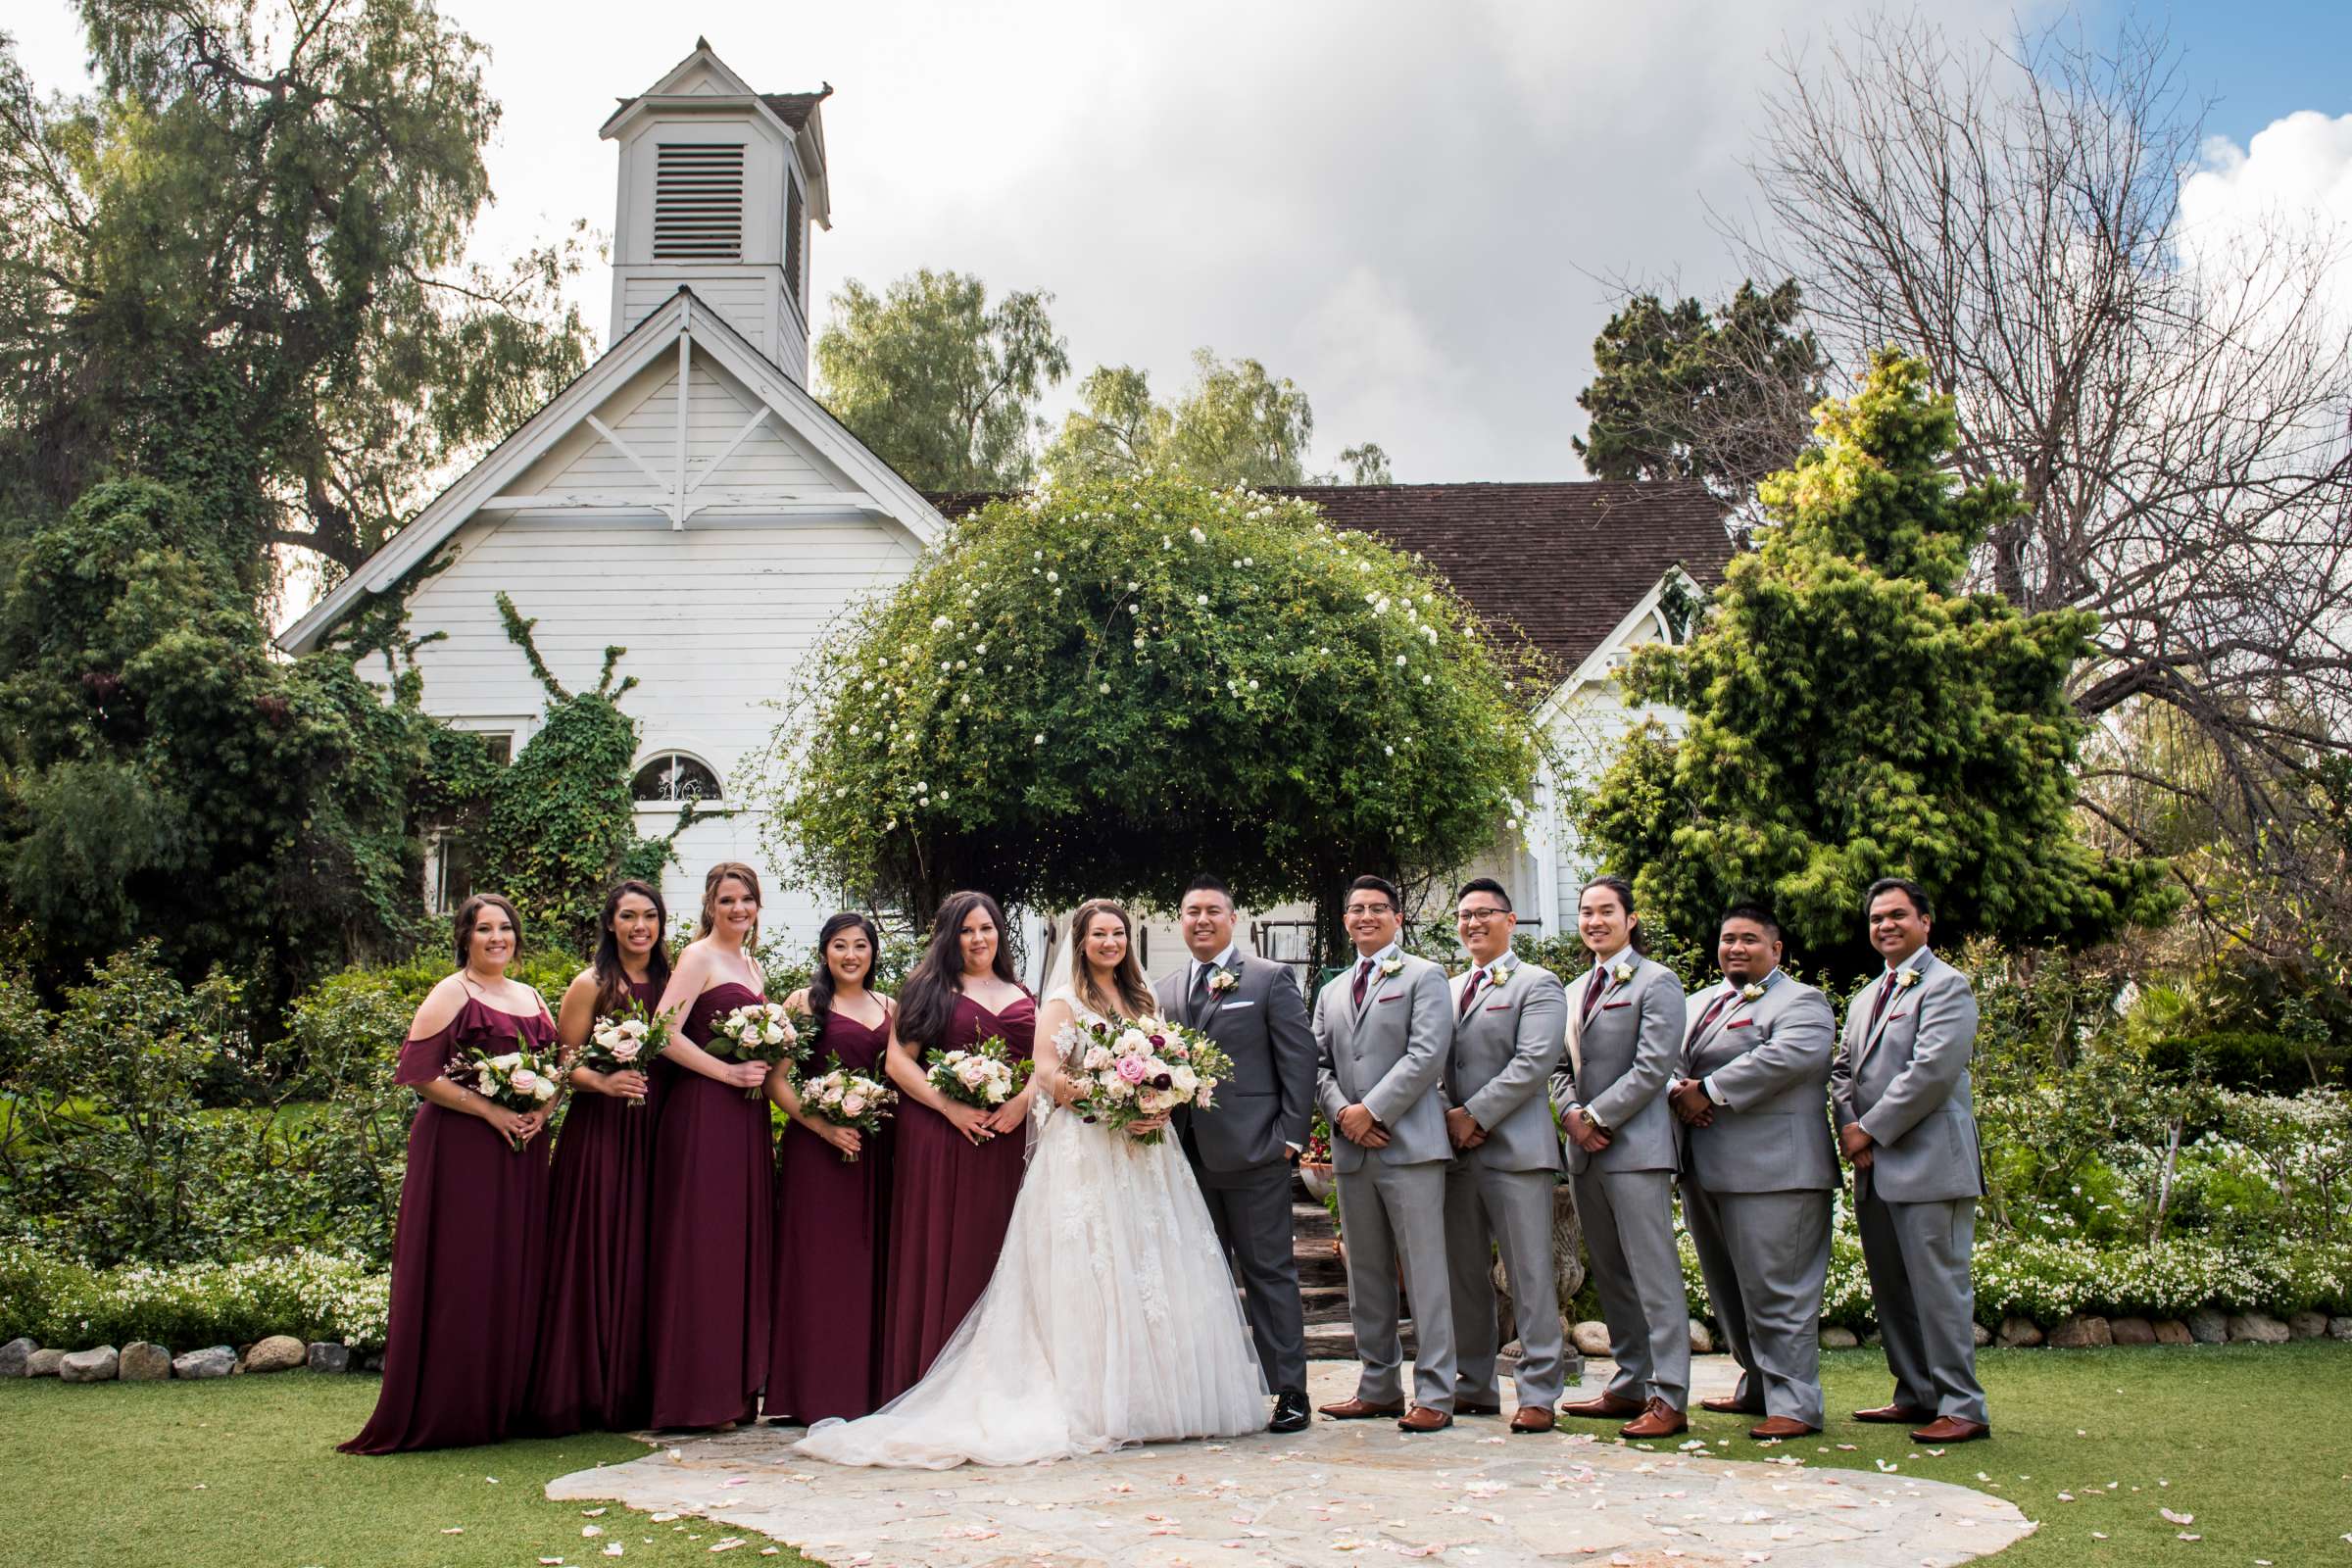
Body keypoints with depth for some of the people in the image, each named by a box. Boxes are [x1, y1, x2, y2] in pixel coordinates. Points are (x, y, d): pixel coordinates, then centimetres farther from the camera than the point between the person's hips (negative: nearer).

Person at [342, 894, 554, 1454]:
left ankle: (503, 1405, 14)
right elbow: (420, 1073, -10)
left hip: (521, 1154, 6)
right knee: (460, 1275, -5)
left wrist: (541, 1111, -1)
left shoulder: (531, 998, 16)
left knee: (515, 1275, 6)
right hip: (460, 1151, -6)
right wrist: (490, 1111, -16)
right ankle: (445, 1413, 1)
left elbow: (558, 1066, 20)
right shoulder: (450, 995, -3)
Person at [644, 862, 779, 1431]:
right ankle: (698, 1396, -1)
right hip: (703, 1113, -8)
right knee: (704, 1246, -6)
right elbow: (665, 1032, -16)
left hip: (746, 1115, 8)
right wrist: (727, 1072, -15)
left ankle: (737, 1386, 15)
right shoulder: (699, 957, -5)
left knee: (744, 1244, 9)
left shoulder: (752, 965, 19)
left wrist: (762, 1070, 7)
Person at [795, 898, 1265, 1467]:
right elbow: (1046, 1074, -12)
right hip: (1086, 1153, -6)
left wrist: (1161, 1111, -4)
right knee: (1091, 1275, -9)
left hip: (1144, 1154, 6)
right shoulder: (1063, 1003, 0)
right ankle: (1096, 1406, -6)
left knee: (1153, 1269, 3)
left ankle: (1157, 1398, 10)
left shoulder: (1140, 1001, 18)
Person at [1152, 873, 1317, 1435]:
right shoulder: (1163, 991, 15)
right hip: (1188, 1156, 5)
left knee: (1269, 1272, -1)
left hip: (1253, 1154, -5)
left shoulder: (1270, 979, 1)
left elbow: (1299, 1059, -3)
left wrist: (1291, 1136, -9)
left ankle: (1289, 1391, 5)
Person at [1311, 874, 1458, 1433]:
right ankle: (1379, 1387, 18)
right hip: (1352, 1150, 6)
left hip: (1408, 1143, -6)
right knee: (1366, 1276, 10)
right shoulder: (1332, 990, 21)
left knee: (1425, 1272, -5)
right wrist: (1341, 1113, -4)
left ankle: (1434, 1393, -2)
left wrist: (1372, 1110, -14)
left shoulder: (1424, 976, 2)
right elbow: (1320, 1065, 15)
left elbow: (1427, 1055, -10)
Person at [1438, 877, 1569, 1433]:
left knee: (1530, 1276, -4)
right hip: (1457, 1152, 7)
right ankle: (1475, 1386, 20)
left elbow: (1533, 1062, -13)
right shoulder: (1448, 990, 19)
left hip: (1516, 1151, -6)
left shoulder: (1537, 984, -1)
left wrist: (1475, 1115, -14)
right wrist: (1447, 1118, -1)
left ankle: (1538, 1393, 2)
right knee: (1464, 1276, 10)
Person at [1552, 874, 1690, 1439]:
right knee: (1610, 1275, 12)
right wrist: (1572, 1112, -1)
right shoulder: (1576, 990, 19)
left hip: (1635, 1145, -8)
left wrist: (1597, 1116, -13)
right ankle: (1630, 1385, 20)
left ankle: (1668, 1398, -5)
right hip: (1585, 1148, 8)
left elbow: (1652, 1067, -13)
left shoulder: (1656, 982, -4)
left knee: (1653, 1274, -7)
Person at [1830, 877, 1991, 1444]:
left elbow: (1932, 1070, -17)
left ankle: (1962, 1407, -2)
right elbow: (1843, 1069, 18)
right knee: (1890, 1287, 13)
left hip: (1929, 1161, -9)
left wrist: (1872, 1130, -14)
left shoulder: (1946, 985, -6)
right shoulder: (1865, 1000, 21)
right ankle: (1917, 1396, 23)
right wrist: (1849, 1127, -2)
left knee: (1938, 1284, -7)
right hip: (1875, 1167, 9)